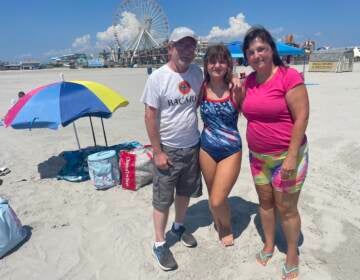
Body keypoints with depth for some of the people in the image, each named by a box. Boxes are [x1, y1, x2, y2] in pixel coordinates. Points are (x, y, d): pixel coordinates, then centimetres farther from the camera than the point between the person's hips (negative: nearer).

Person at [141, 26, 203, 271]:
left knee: (185, 192, 20)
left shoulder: (197, 72, 0)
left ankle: (179, 226, 44)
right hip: (168, 149, -4)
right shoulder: (158, 77, -14)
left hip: (193, 146, 5)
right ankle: (160, 244, 25)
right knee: (163, 199, 7)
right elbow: (150, 117, -13)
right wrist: (158, 152, -14)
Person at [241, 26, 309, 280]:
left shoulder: (289, 76, -15)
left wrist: (292, 156, -19)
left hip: (286, 155, -6)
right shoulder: (249, 80, 4)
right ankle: (269, 245, 40)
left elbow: (302, 117, -17)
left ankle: (292, 255, 31)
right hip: (258, 156, 6)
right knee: (265, 202, 19)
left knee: (286, 208, 7)